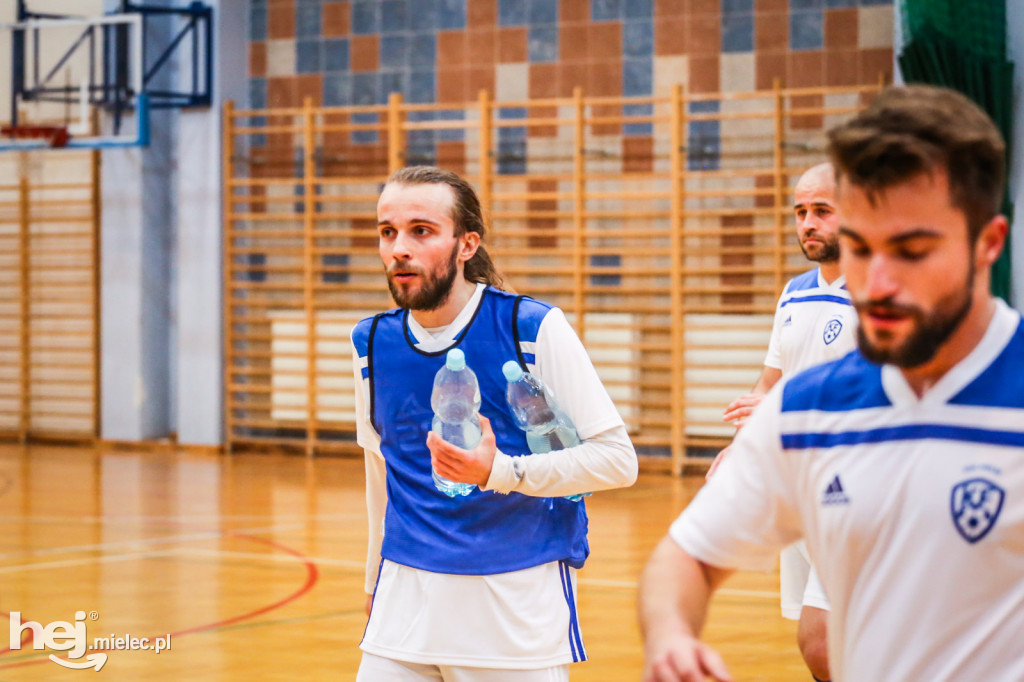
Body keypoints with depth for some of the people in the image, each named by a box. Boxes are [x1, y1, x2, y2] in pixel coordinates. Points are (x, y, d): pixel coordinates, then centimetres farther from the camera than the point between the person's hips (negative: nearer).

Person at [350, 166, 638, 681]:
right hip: (406, 597, 3)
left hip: (520, 604, -3)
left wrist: (500, 472, -22)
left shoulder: (533, 328, -9)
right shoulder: (371, 342, 5)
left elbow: (617, 457, -10)